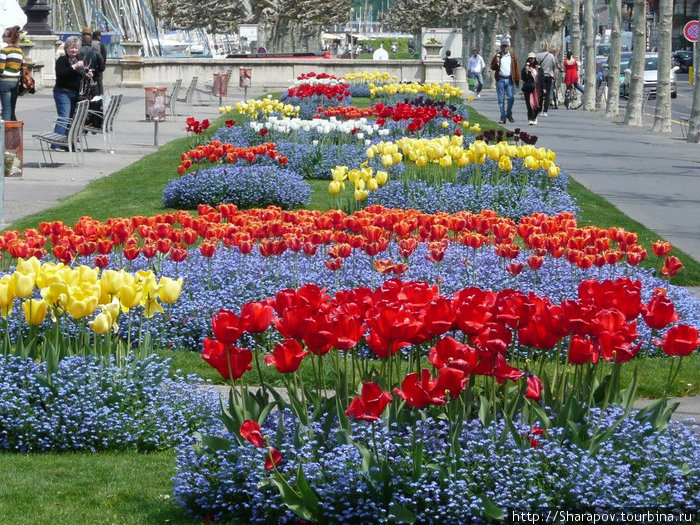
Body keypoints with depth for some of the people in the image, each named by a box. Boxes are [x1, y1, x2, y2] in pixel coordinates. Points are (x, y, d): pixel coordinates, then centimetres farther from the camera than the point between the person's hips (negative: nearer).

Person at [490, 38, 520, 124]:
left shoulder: (512, 56, 8)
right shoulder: (497, 56, 8)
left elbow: (516, 68, 8)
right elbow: (492, 68, 9)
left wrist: (517, 80, 3)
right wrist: (496, 62, -12)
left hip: (509, 80, 0)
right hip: (500, 80, 0)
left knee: (511, 97, -9)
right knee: (501, 99, 1)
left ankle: (509, 114, 11)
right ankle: (503, 117, 7)